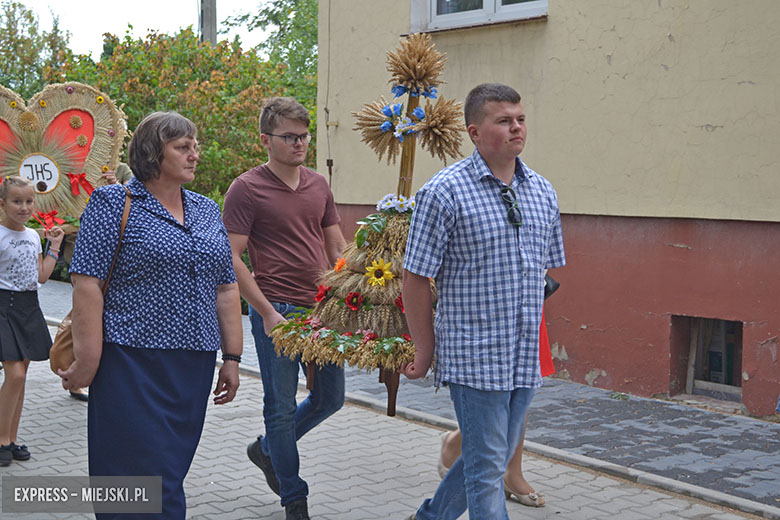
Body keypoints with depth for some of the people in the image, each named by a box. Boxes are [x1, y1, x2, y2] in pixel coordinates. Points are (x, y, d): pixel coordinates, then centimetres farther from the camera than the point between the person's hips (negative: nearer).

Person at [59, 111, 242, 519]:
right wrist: (88, 362, -14)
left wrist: (232, 357, 13)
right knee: (143, 474, -5)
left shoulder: (207, 211, 15)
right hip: (132, 363, -6)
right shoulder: (113, 203, -3)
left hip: (194, 366, 6)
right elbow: (87, 283, -9)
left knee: (171, 470, 11)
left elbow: (225, 289, 17)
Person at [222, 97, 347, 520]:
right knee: (281, 406, 3)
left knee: (331, 397, 14)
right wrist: (267, 312, -15)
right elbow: (231, 258, -10)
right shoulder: (246, 188, -6)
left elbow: (337, 248, 16)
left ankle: (266, 449, 36)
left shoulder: (319, 185, 11)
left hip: (322, 310, 6)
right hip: (277, 311, -6)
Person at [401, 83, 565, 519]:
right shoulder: (445, 192, -11)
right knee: (487, 467, -1)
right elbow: (416, 277, -8)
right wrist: (425, 351, -5)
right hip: (473, 357, -7)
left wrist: (531, 333, 17)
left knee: (493, 458, 17)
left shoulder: (544, 192, 9)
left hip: (526, 360, 7)